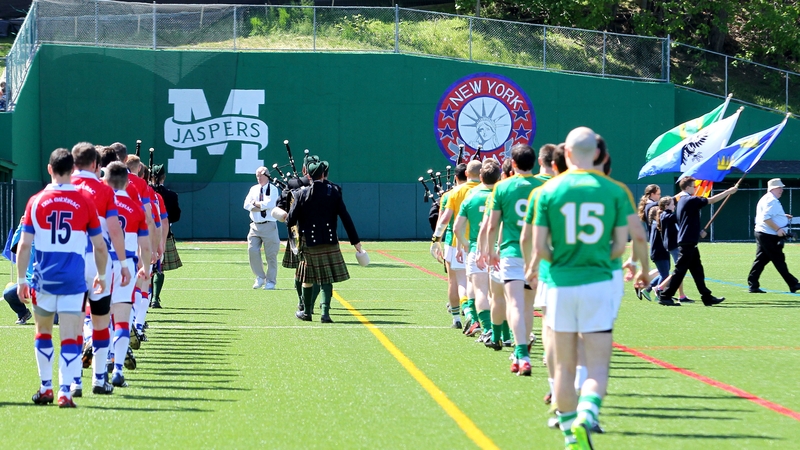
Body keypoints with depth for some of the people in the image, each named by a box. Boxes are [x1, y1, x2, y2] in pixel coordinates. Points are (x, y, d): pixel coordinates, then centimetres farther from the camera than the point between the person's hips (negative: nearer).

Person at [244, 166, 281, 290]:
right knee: (252, 251, -7)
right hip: (255, 226, 4)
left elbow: (269, 204, -18)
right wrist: (262, 206, -12)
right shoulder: (253, 189, 12)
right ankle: (260, 277, 10)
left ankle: (270, 281, 9)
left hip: (269, 225, -4)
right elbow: (247, 205, -1)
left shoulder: (273, 189, -2)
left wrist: (255, 203, -7)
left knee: (271, 255, -1)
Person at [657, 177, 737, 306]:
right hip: (688, 242, -10)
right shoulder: (690, 200, -13)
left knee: (697, 270, 10)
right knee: (680, 271, -6)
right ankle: (665, 297, -4)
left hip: (688, 243, 10)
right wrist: (729, 192, -5)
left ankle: (707, 297, 12)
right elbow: (712, 200, -13)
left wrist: (699, 231, 20)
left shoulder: (682, 201, 16)